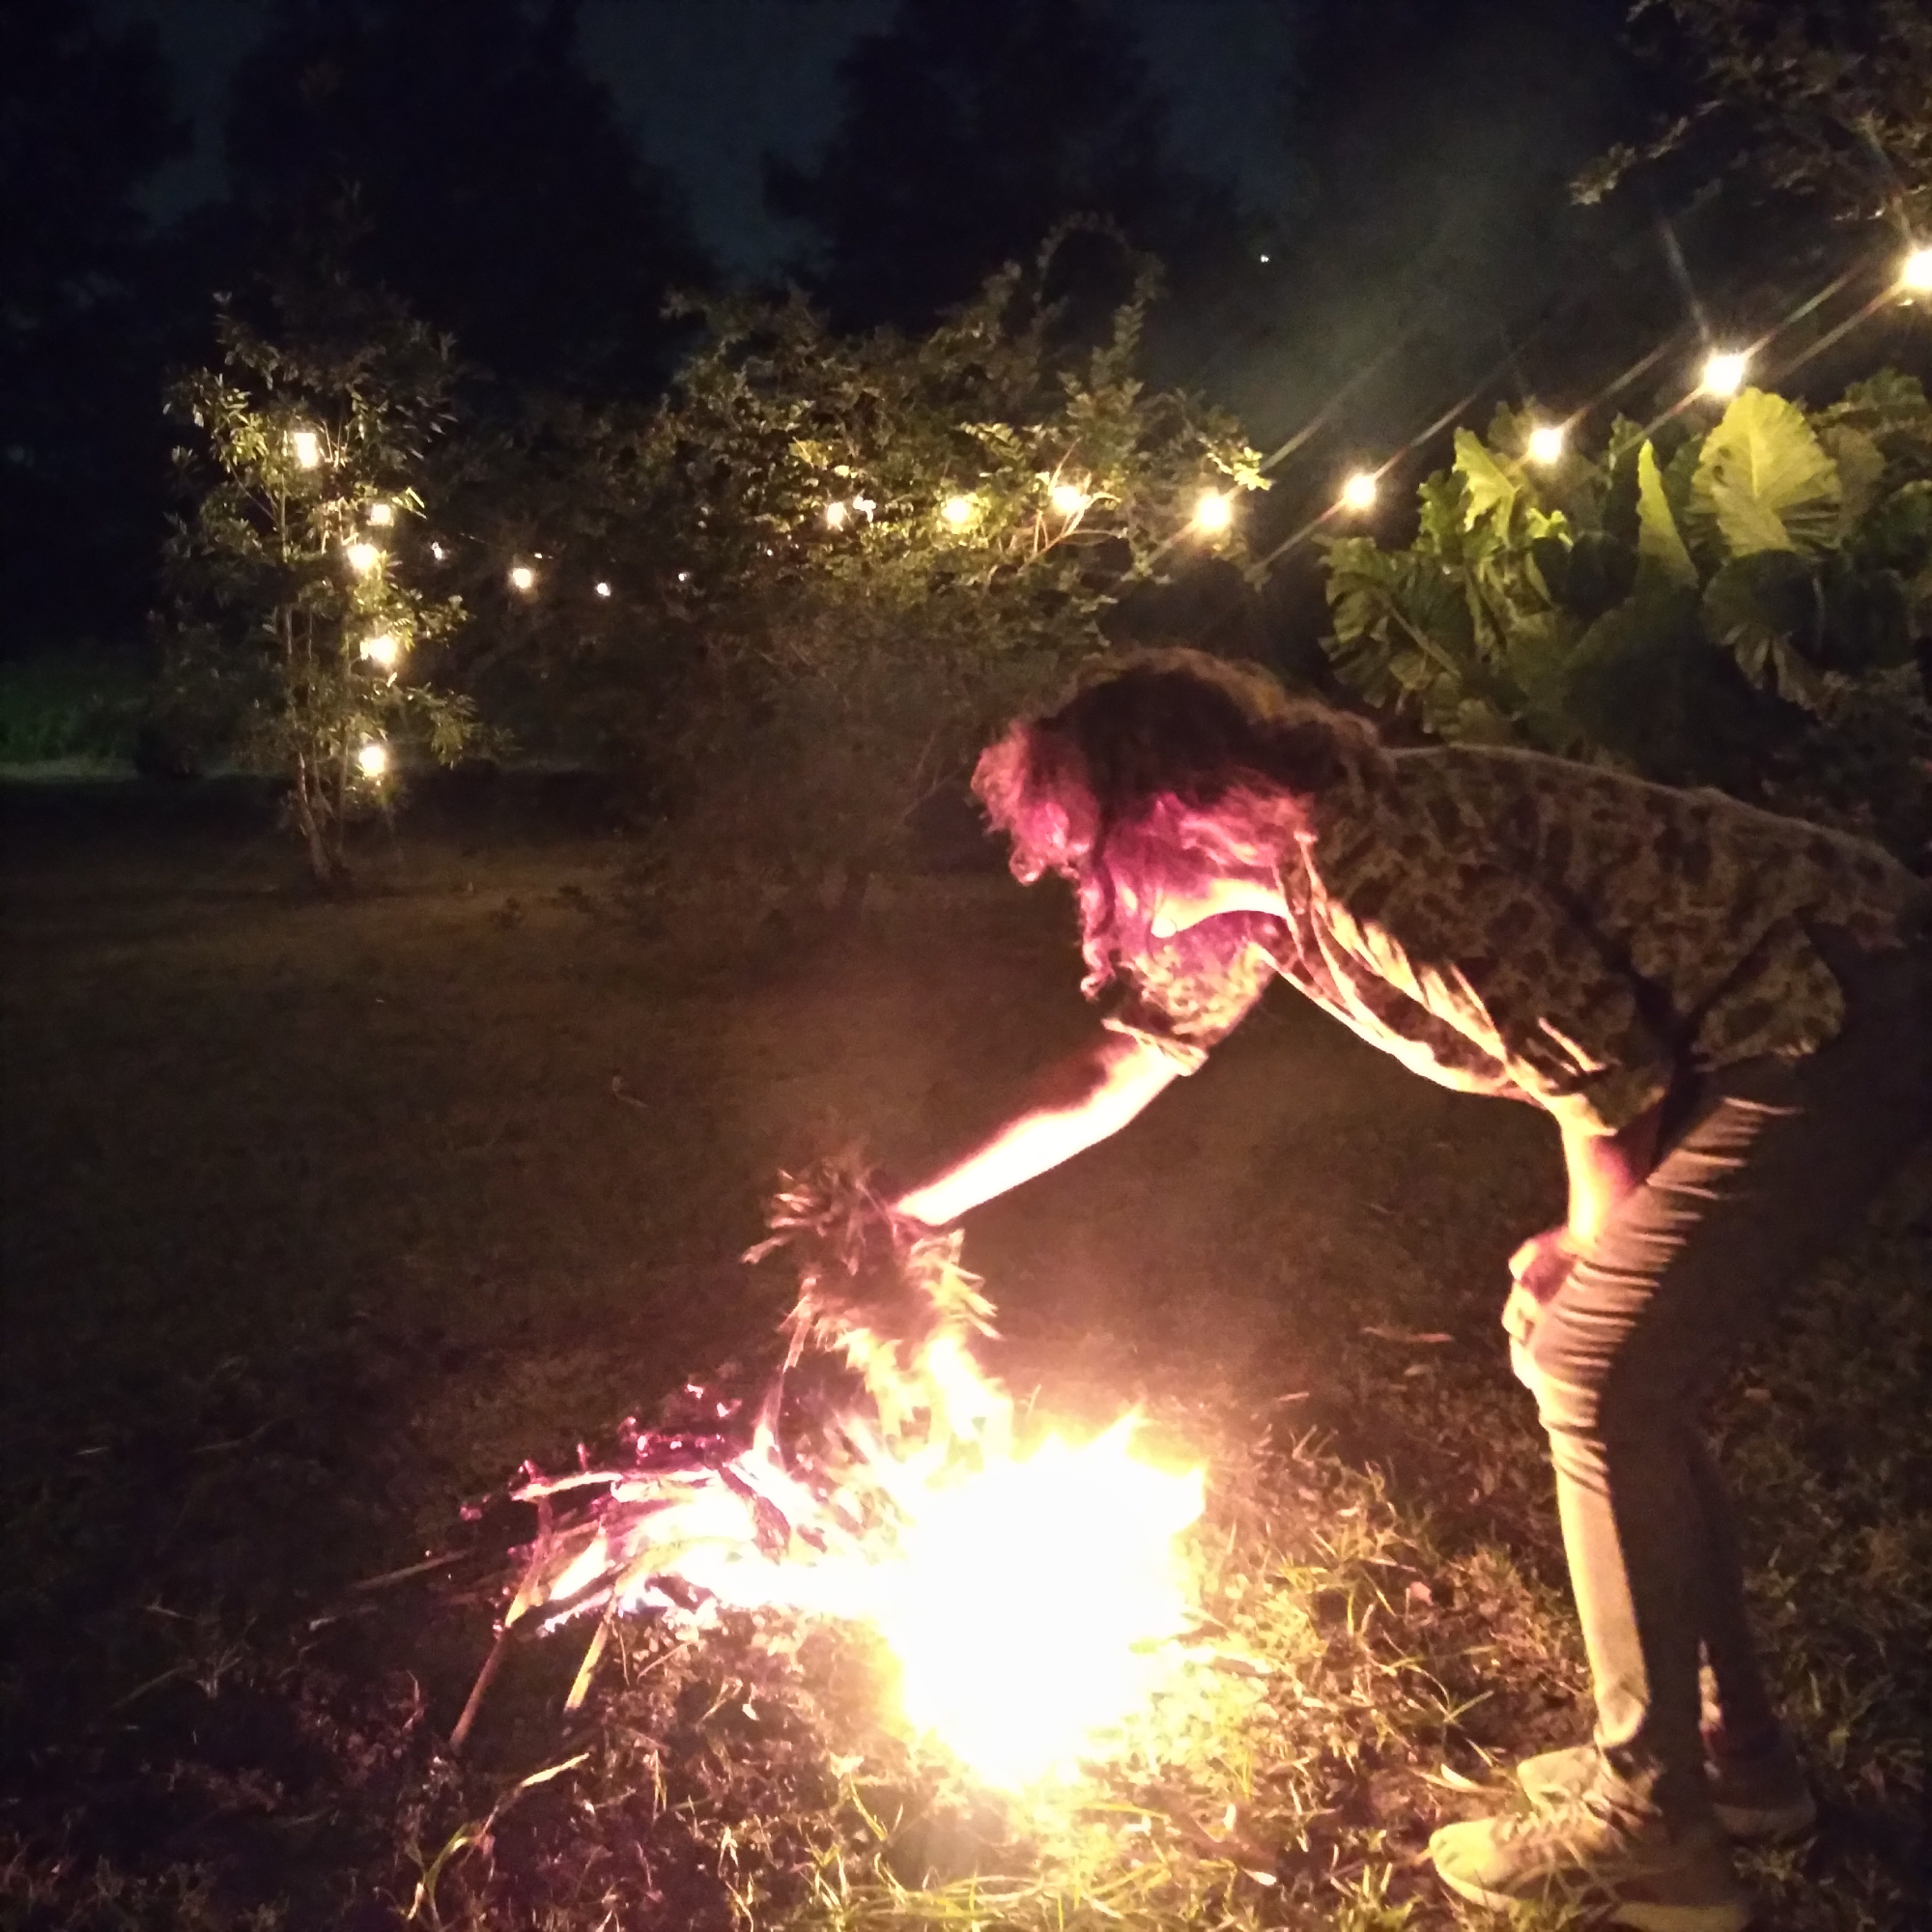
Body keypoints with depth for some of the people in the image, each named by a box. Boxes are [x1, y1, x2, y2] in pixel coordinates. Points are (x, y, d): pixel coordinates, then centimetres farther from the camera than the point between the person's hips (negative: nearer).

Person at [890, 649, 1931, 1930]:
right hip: (1741, 1035, 9)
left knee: (1600, 1376, -8)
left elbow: (1605, 1081, -20)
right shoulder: (1253, 894, 3)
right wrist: (923, 1206, 20)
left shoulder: (1376, 863, -26)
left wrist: (1580, 1263, -2)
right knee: (1621, 1381, 12)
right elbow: (1116, 1071, 15)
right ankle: (1736, 1756, 27)